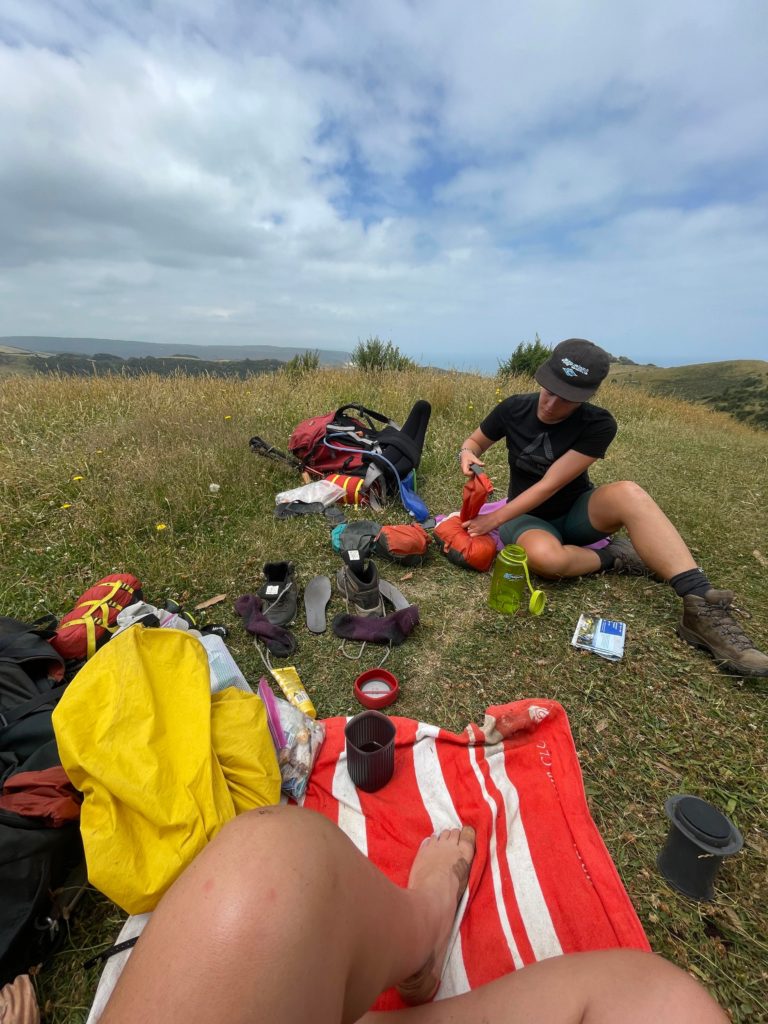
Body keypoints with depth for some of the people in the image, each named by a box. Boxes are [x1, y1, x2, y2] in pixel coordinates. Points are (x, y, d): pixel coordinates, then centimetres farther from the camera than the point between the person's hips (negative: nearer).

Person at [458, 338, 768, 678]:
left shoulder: (597, 424, -17)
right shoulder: (514, 409, -11)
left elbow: (550, 485, -23)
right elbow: (474, 441, 5)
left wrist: (495, 519, -27)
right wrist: (467, 454, -20)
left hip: (577, 514, 0)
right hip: (529, 517, 0)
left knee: (626, 493, -35)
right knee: (545, 556, -39)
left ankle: (701, 607, -35)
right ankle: (613, 558, -10)